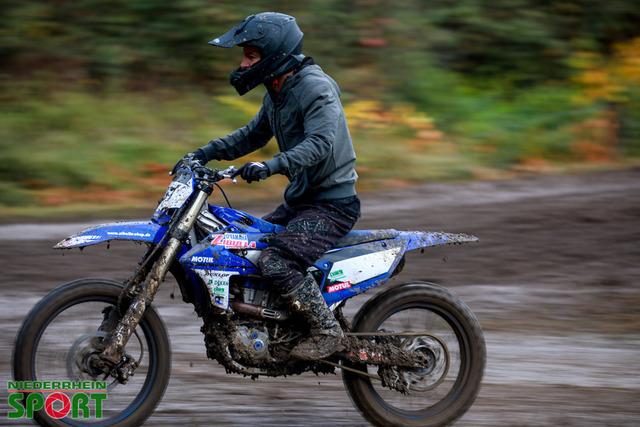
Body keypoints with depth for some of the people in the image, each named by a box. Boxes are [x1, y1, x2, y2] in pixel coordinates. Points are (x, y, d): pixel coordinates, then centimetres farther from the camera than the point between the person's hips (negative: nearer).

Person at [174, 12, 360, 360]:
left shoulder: (315, 88, -18)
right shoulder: (276, 94, 12)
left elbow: (319, 143, -32)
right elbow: (253, 134, 26)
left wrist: (272, 166, -46)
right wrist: (207, 153, 13)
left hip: (332, 204, -10)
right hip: (299, 200, 10)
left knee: (275, 262, -26)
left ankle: (328, 332, -15)